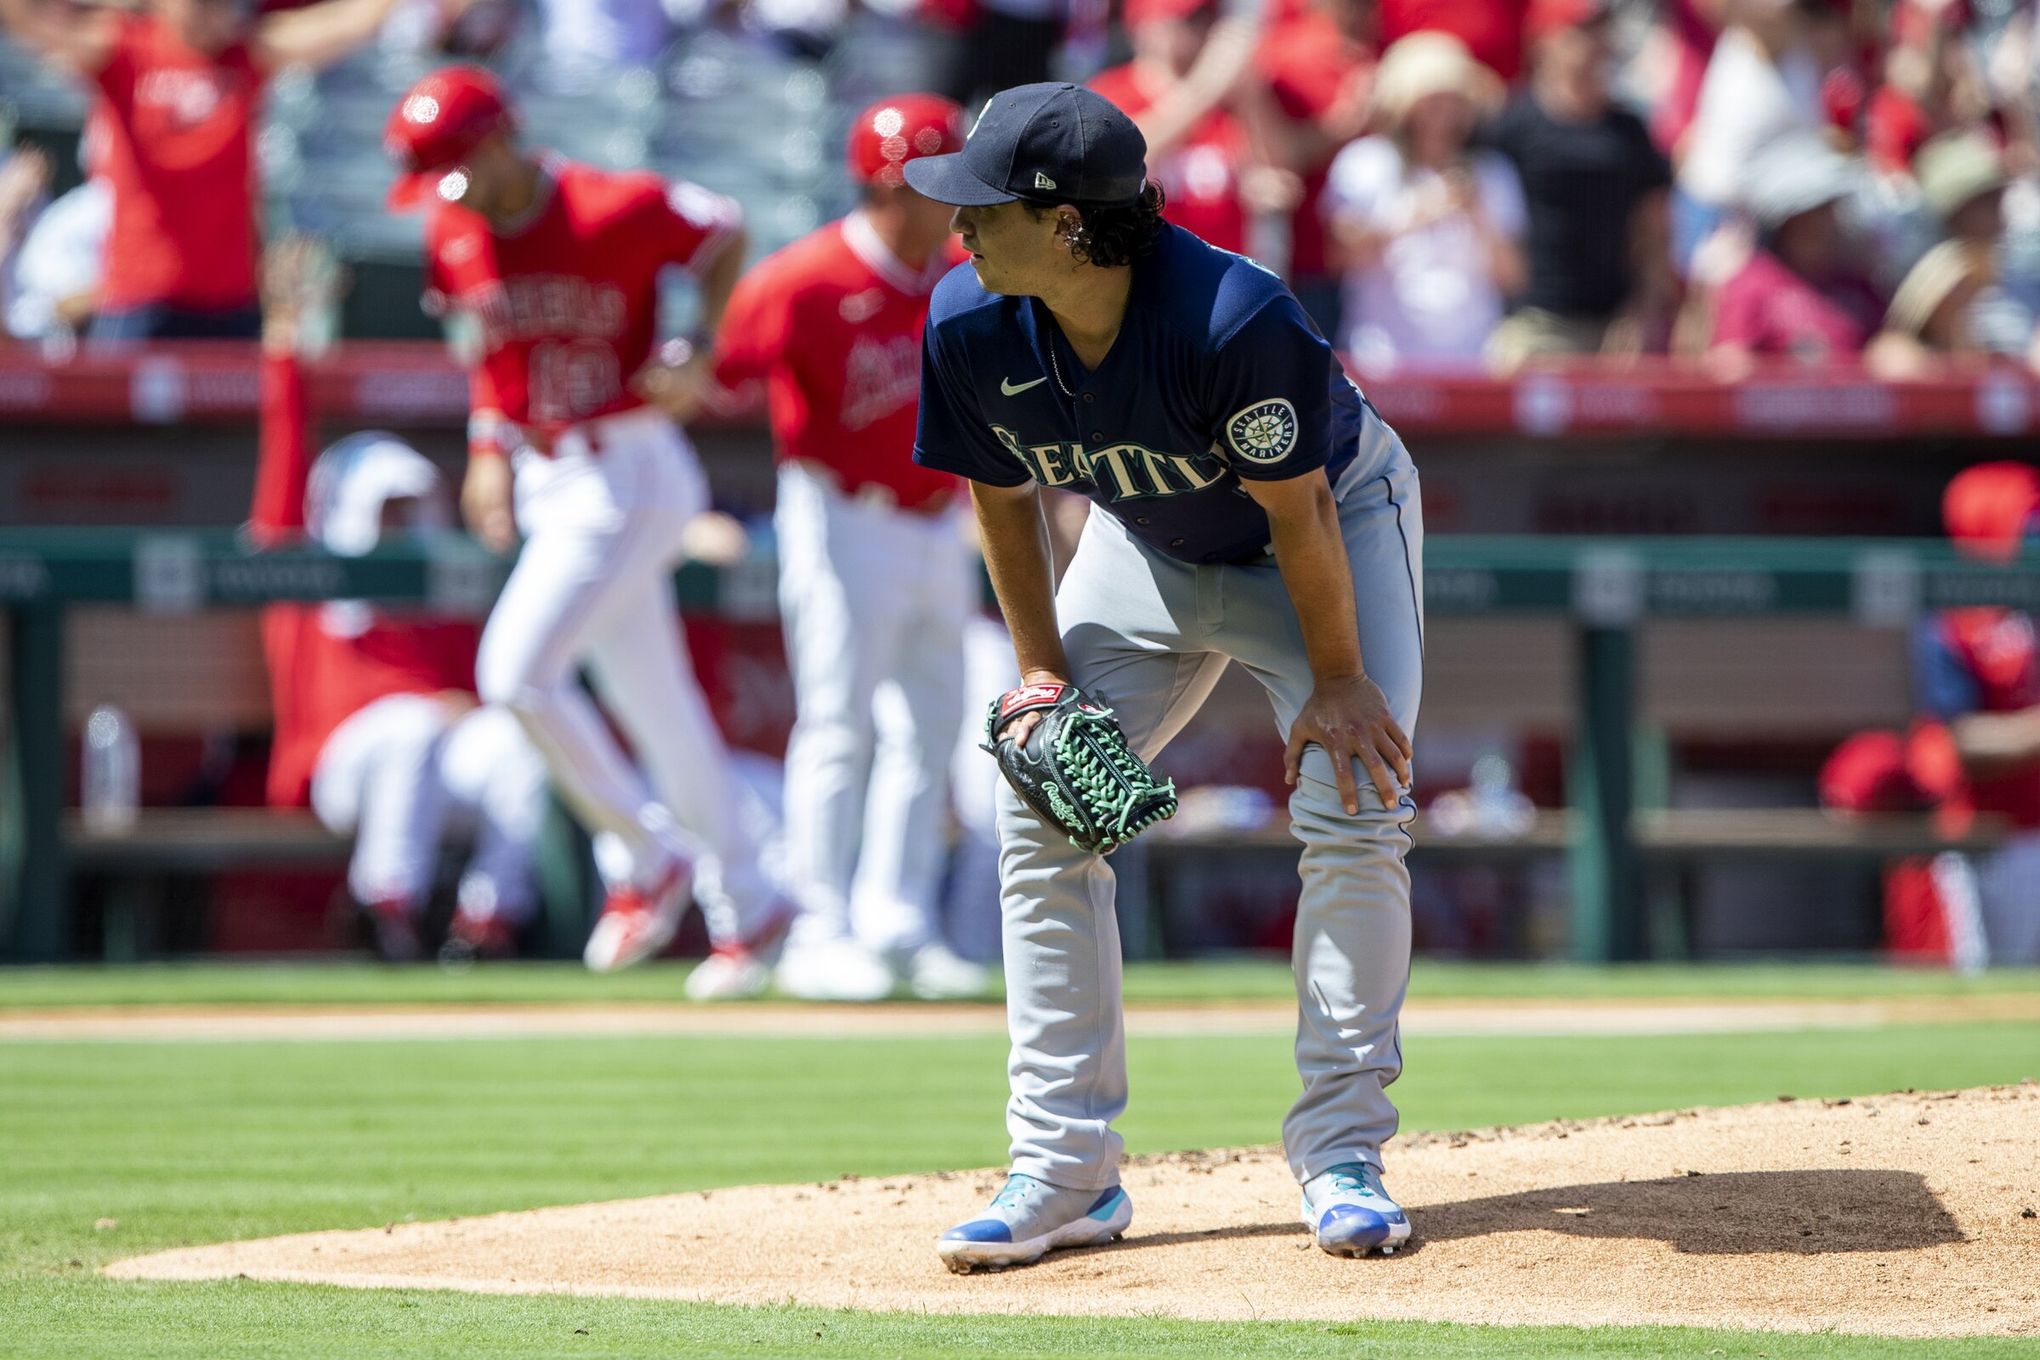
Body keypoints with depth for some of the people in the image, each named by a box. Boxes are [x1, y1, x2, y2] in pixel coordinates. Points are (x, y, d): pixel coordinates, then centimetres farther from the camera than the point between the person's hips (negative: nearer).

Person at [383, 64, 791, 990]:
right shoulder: (454, 236, 3)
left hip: (628, 471, -7)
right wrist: (489, 446, 5)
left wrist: (697, 353, -9)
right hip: (544, 482, 7)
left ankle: (646, 857, 0)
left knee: (516, 671, -17)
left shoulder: (617, 211, -16)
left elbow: (724, 234, -1)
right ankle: (745, 907, 21)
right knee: (654, 701, 11)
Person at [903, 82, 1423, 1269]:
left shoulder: (1237, 319, -40)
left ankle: (1342, 1154, -5)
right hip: (1149, 542, 5)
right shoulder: (973, 325, -25)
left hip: (1340, 516, -5)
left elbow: (1297, 511, -28)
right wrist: (1042, 670, -7)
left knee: (1355, 807, -18)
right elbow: (1007, 497, -7)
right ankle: (1065, 1177, -1)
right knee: (1043, 814, -5)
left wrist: (1338, 680, -19)